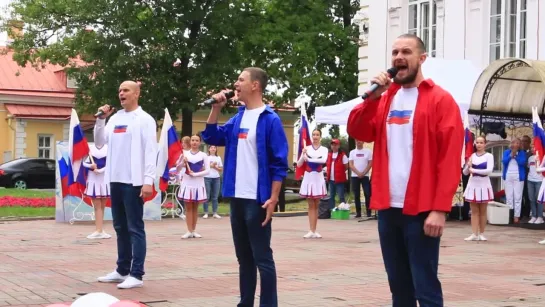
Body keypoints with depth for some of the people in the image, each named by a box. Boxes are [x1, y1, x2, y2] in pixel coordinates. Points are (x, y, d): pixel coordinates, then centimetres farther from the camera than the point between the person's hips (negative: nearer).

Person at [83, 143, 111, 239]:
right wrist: (90, 166, -17)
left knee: (102, 206, 6)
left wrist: (100, 170, -19)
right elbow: (84, 162, 3)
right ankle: (99, 230, -5)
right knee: (97, 206, -4)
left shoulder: (108, 148, 0)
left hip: (105, 180, 0)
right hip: (93, 180, 0)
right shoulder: (90, 148, 4)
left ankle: (99, 230, 12)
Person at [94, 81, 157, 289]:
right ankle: (122, 270, 20)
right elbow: (99, 143, 15)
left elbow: (150, 151, -10)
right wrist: (100, 119, 2)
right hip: (116, 180, 7)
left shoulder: (145, 120, -5)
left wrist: (148, 180, -17)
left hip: (134, 181, -7)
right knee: (121, 228, 12)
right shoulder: (115, 119, 14)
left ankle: (136, 275, -4)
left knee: (135, 228, -5)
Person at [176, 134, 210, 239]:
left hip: (198, 184, 0)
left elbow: (207, 170, -5)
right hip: (187, 183, 0)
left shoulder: (203, 155, 1)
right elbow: (177, 169, 5)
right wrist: (182, 162, -13)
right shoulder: (185, 154, 4)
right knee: (188, 207, 1)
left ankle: (194, 230, 13)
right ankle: (189, 231, 1)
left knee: (195, 207, 7)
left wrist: (195, 174, -13)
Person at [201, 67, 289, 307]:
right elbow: (212, 137, 18)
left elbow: (279, 163, -11)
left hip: (258, 200, -7)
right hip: (237, 198, 7)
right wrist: (216, 107, 6)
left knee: (262, 257, -2)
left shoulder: (270, 120, -9)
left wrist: (273, 199, -16)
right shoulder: (238, 118, 12)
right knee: (243, 257, 13)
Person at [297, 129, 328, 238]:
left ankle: (314, 231, 8)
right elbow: (299, 164, -2)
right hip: (308, 177, 0)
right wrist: (303, 155, -17)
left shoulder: (324, 149, 1)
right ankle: (312, 231, -2)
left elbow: (323, 160, -20)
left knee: (316, 205, 5)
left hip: (318, 178, 0)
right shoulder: (306, 148, 2)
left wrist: (309, 159, -20)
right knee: (311, 205, 1)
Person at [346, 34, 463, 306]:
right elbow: (357, 132, 7)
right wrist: (372, 97, -5)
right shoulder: (384, 97, 15)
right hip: (388, 207, 6)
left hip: (421, 210, -6)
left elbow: (450, 158, -11)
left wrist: (440, 208, -17)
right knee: (398, 284, 12)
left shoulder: (440, 100, -5)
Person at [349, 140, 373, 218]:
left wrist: (363, 173, -11)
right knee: (356, 195, 3)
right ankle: (358, 212, 8)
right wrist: (358, 173, -12)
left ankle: (368, 212, -5)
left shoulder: (368, 151, 3)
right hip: (355, 176, 2)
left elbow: (370, 163, -2)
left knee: (367, 194, -9)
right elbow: (350, 165, 1)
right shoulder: (352, 152, 8)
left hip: (365, 176, -2)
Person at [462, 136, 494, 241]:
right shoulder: (472, 156, 6)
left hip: (483, 184, -3)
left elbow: (489, 170, -17)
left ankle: (481, 234, 12)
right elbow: (465, 172, 7)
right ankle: (474, 234, 2)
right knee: (474, 211, 2)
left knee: (482, 211, 5)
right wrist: (468, 166, -14)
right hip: (473, 184, 3)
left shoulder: (489, 156, -3)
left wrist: (474, 170, -16)